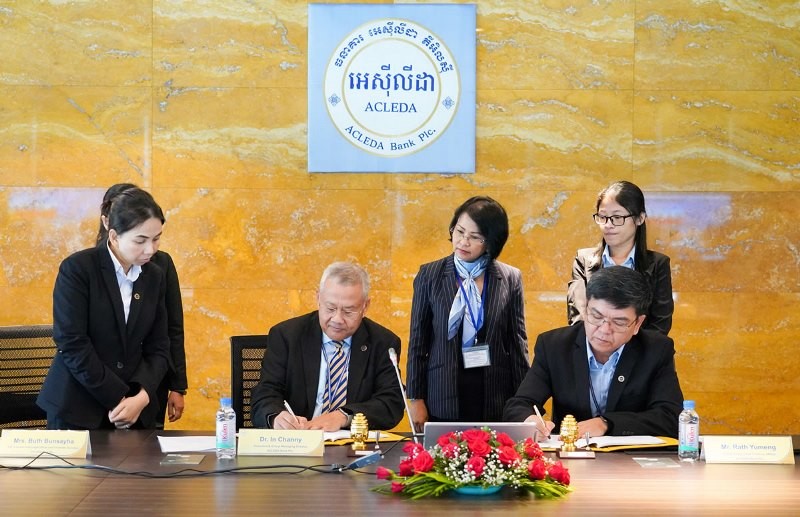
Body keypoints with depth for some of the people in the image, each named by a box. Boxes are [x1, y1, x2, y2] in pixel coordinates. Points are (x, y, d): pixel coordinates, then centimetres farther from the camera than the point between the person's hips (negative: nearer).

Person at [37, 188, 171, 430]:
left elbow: (158, 347, 5)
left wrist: (142, 397, -12)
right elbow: (71, 344, -15)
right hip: (76, 410, -4)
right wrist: (117, 399, -16)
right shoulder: (76, 269, -10)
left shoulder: (155, 276, 6)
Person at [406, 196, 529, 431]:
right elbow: (418, 340, 5)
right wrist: (416, 399, 2)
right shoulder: (429, 275, 4)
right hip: (442, 401, 0)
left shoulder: (510, 279, 3)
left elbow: (517, 342, 7)